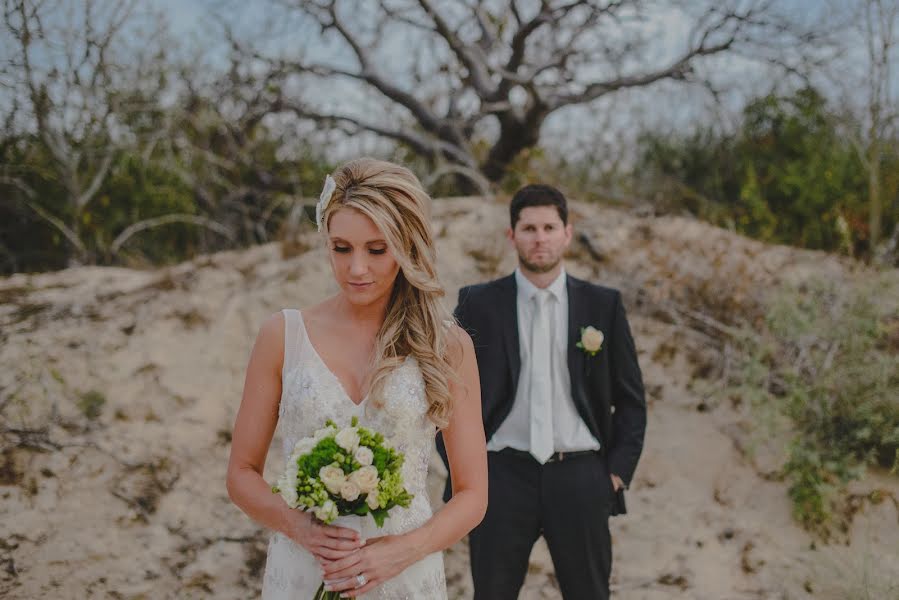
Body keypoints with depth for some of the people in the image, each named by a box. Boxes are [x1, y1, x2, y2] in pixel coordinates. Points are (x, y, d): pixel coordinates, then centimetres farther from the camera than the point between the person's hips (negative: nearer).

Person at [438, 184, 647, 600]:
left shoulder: (603, 305, 4)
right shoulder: (478, 304, 2)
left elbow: (630, 398, 8)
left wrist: (618, 471, 0)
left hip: (580, 480, 1)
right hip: (502, 478, 0)